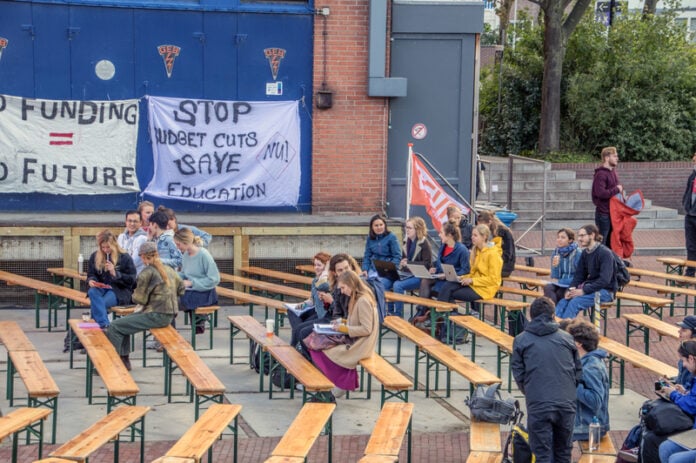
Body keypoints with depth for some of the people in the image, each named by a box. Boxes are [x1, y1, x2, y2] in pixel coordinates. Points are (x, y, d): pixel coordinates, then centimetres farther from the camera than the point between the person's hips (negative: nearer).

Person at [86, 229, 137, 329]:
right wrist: (91, 280, -8)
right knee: (92, 292, -35)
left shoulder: (124, 257, -2)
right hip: (101, 288, 4)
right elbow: (91, 274, 18)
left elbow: (131, 280, -4)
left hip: (120, 290, -4)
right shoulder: (95, 256, 11)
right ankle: (104, 324, -45)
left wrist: (114, 273, -17)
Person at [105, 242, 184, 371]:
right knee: (125, 321, 24)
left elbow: (140, 299, -12)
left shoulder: (147, 273, -13)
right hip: (169, 315, 9)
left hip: (156, 316, -9)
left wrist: (135, 294, 9)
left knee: (115, 327, -5)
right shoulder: (168, 269, 9)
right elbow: (180, 289, 20)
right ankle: (124, 359, 25)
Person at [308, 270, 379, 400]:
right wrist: (343, 321, 6)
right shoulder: (357, 299, 11)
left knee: (321, 352, -11)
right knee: (320, 344, -3)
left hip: (359, 346, -9)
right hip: (355, 341, 9)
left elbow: (366, 329, -21)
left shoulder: (363, 301, -19)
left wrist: (344, 328, -15)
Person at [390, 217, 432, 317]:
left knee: (398, 285, -29)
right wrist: (402, 263, 1)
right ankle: (391, 312, -8)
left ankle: (398, 315, -21)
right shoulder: (407, 243, 15)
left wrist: (409, 263, -18)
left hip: (420, 276, -7)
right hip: (408, 273, 7)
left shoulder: (424, 243, -7)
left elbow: (427, 264, -13)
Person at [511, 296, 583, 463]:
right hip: (567, 403, 2)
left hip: (538, 405, -2)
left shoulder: (521, 340, 5)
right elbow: (578, 372, 14)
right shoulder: (566, 338, 11)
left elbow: (519, 374, 4)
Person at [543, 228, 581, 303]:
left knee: (559, 293, -34)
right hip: (560, 286, 4)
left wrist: (559, 281, -12)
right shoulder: (556, 253, 7)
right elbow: (554, 277, 8)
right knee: (547, 288, -29)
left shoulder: (578, 254, -9)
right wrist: (555, 266, -12)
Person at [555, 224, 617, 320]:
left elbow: (605, 280, -21)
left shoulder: (605, 253, -14)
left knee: (575, 302, -29)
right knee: (563, 302, -17)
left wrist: (584, 290, -24)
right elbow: (579, 275, 12)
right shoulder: (585, 253, 11)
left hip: (605, 291, -7)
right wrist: (572, 288, -8)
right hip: (590, 288, 7)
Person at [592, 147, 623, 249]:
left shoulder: (613, 171, 13)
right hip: (604, 213, -9)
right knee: (601, 242, -1)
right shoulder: (601, 174, -17)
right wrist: (616, 189, -17)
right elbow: (600, 193, -27)